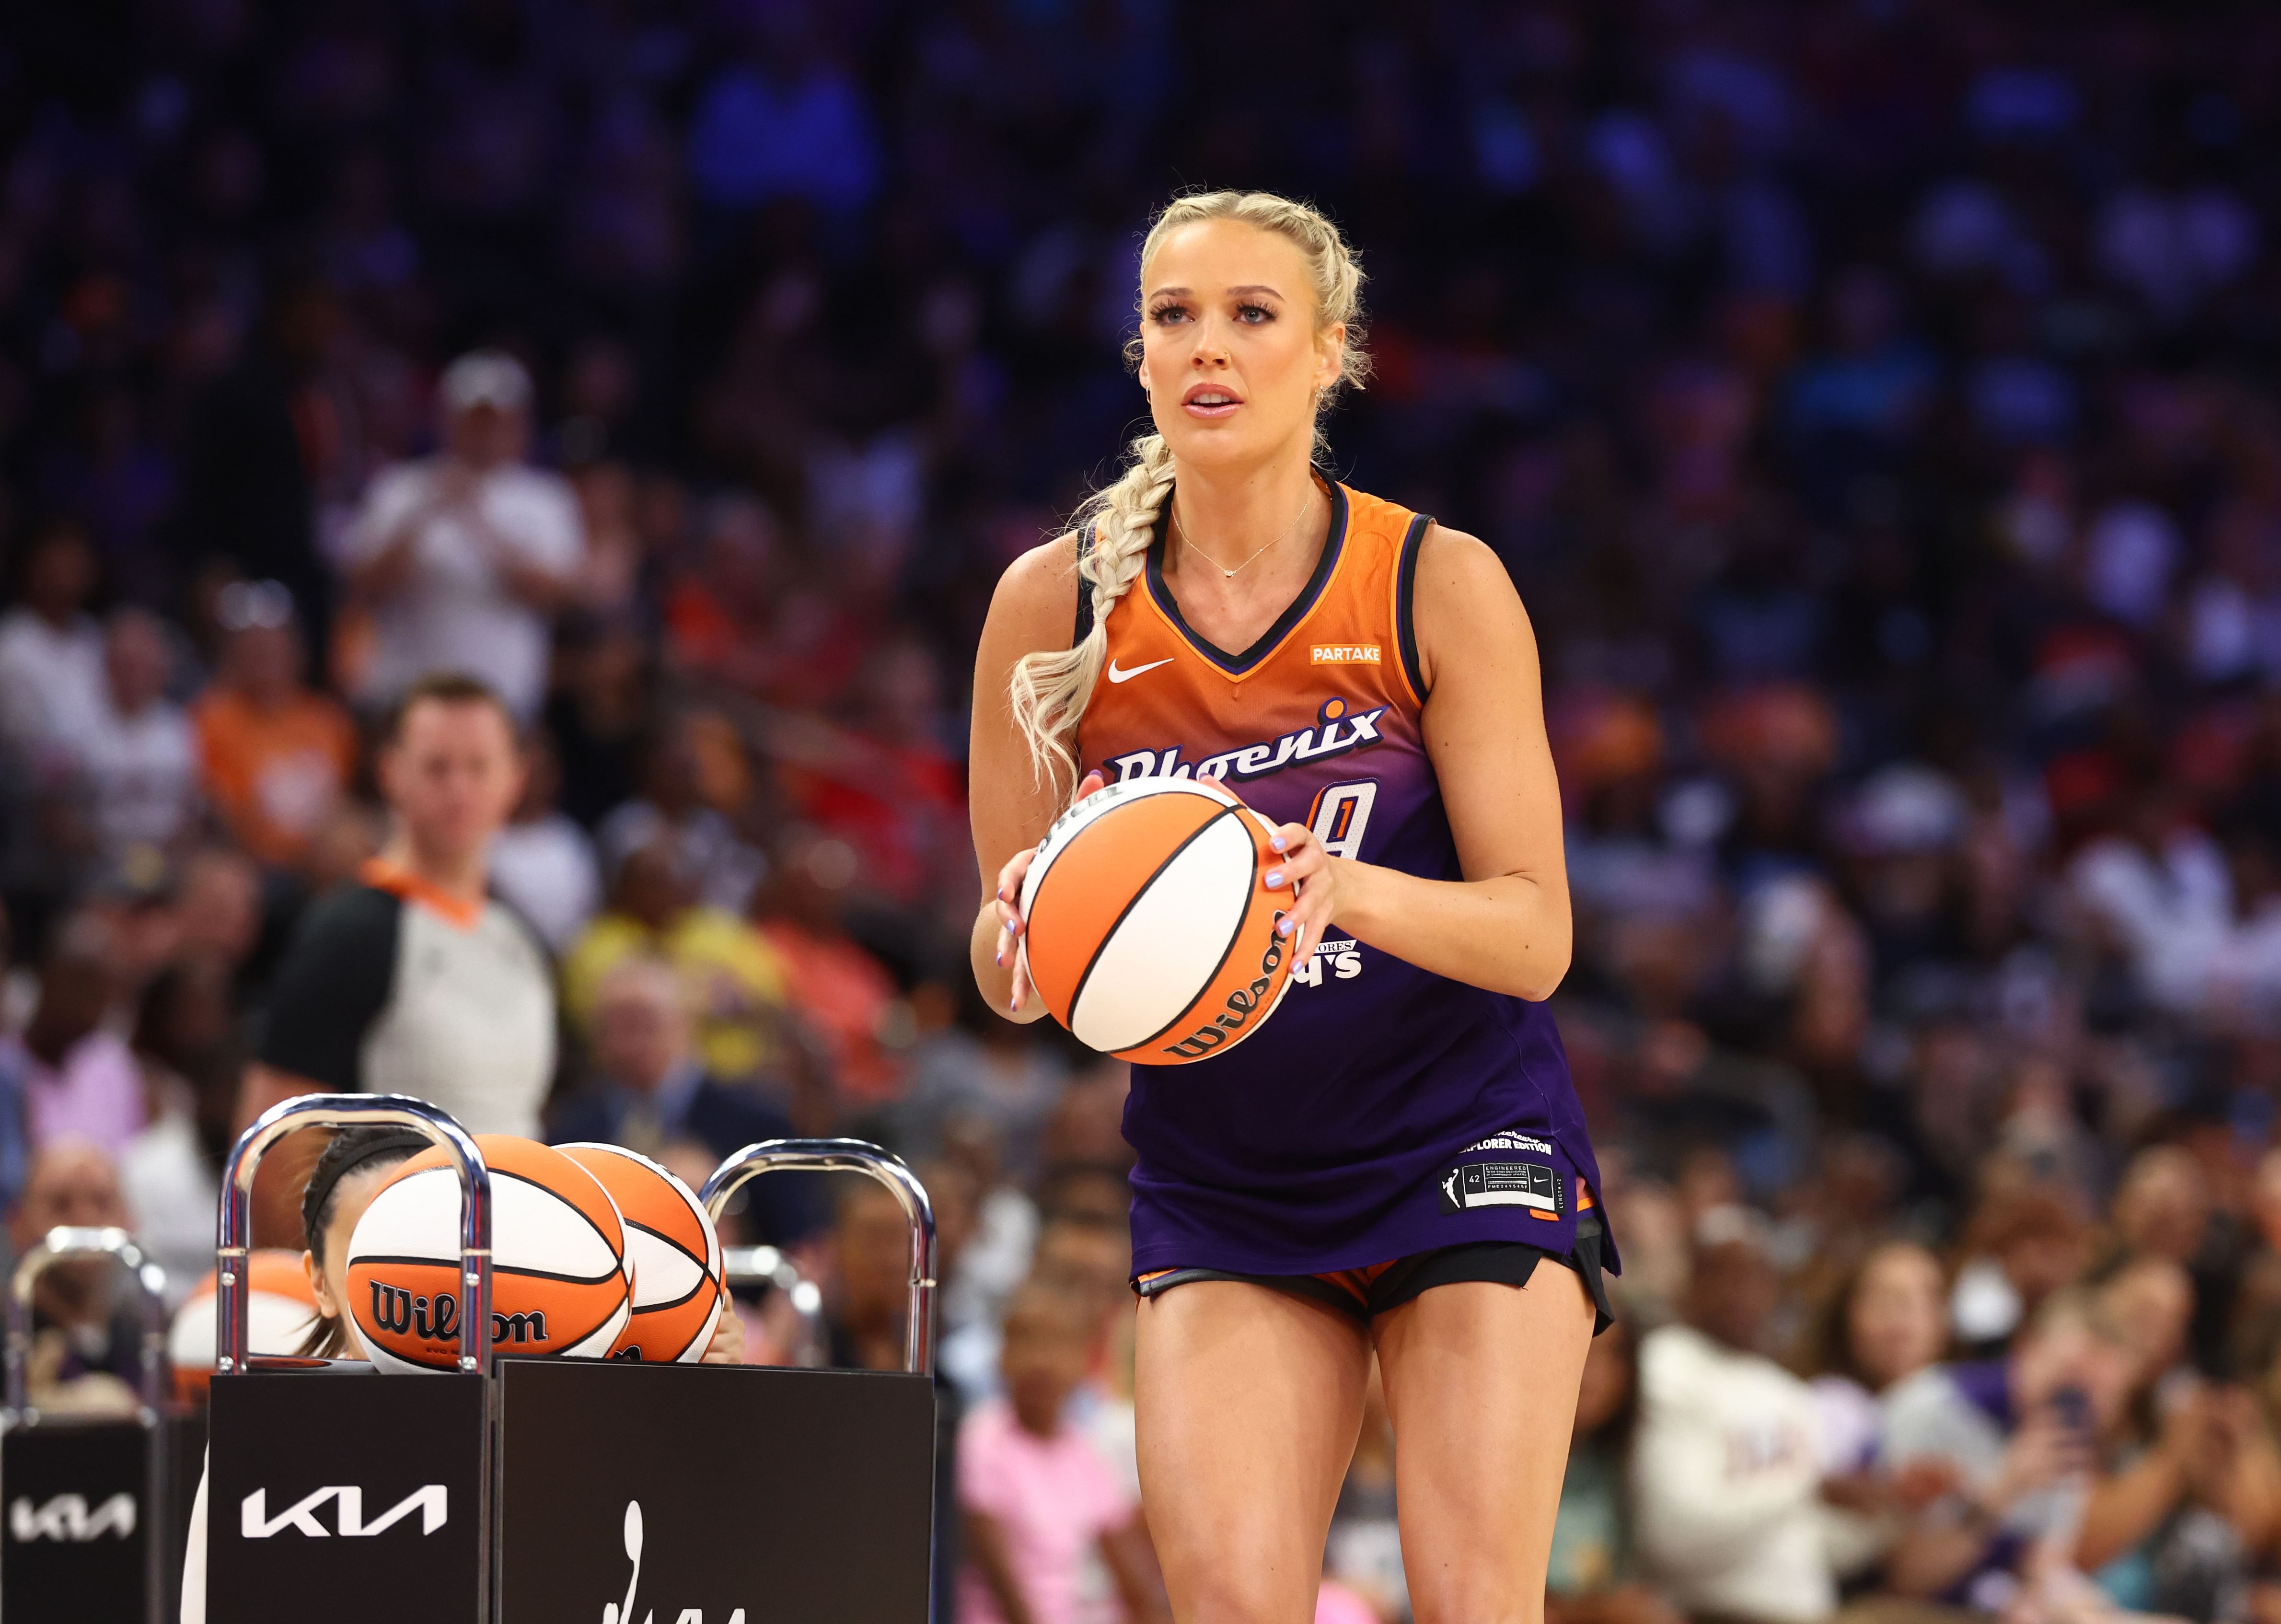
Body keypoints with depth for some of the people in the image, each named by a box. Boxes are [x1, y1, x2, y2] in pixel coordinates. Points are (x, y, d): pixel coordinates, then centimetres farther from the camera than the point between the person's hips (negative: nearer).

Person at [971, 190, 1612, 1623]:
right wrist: (1029, 929, -23)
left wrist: (1354, 894, -31)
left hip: (1464, 1151, -2)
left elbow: (1535, 937, -11)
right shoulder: (1055, 607, -4)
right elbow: (1003, 970, 2)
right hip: (1217, 1188, 2)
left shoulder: (1442, 586, -10)